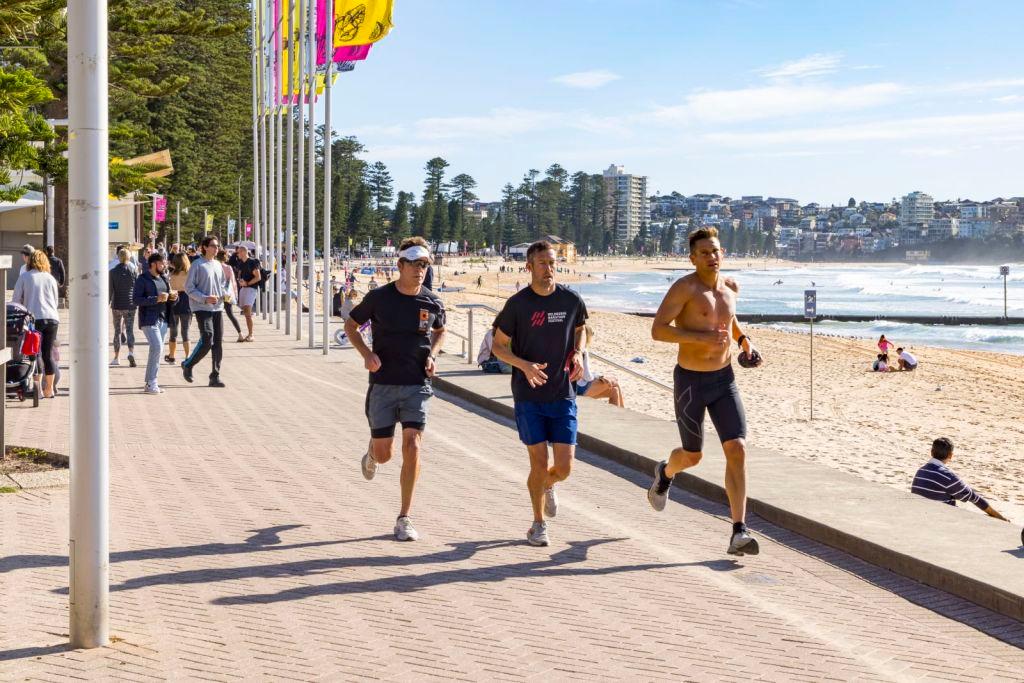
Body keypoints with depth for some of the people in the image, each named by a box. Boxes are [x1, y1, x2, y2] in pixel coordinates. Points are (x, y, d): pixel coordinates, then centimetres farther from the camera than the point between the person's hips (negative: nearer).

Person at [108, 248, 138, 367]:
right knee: (130, 330, 0)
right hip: (130, 305, 0)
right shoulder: (132, 271, -3)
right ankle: (131, 352, -24)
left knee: (117, 331, 11)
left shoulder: (112, 272, -3)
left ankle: (117, 358, 15)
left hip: (117, 305, 1)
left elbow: (110, 290, -4)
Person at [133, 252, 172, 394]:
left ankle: (150, 383, 15)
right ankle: (151, 383, -12)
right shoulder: (142, 279, -6)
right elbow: (136, 299, -15)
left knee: (158, 350, 8)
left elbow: (169, 300, 25)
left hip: (162, 319, 7)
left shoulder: (164, 279, 15)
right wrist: (157, 299, -21)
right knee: (157, 348, -17)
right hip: (149, 319, -7)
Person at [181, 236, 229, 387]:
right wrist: (205, 298, -19)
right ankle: (188, 365, 6)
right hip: (202, 309, -7)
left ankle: (215, 376, 11)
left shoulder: (219, 265, 13)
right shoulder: (197, 265, -7)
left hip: (218, 308, 7)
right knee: (207, 340, -16)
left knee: (218, 342, 5)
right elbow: (189, 288, -9)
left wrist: (227, 294, 0)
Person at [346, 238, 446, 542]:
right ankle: (372, 452, 46)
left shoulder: (432, 302, 0)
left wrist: (432, 355, 2)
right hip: (383, 383, -1)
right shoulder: (379, 298, -6)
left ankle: (404, 518, -3)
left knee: (412, 446, -13)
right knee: (384, 454, 5)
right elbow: (350, 325, 7)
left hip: (417, 385, 1)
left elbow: (440, 331, 21)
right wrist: (367, 354, -9)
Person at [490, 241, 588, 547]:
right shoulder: (517, 304, -8)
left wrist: (578, 354, -1)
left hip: (563, 394, 2)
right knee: (540, 463, -4)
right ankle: (538, 524, 19)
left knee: (564, 467, -2)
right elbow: (498, 346, 0)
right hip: (528, 396, -2)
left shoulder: (572, 300, 0)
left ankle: (547, 486, 36)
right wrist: (524, 365, -18)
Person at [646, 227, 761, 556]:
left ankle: (739, 533, -11)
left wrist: (743, 339, 11)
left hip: (724, 380, 4)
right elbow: (658, 330, -22)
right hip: (690, 381, -4)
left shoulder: (731, 286, 6)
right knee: (692, 456, 11)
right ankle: (665, 473, 50)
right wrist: (701, 338, -30)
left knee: (737, 449, -11)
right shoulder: (685, 287, -14)